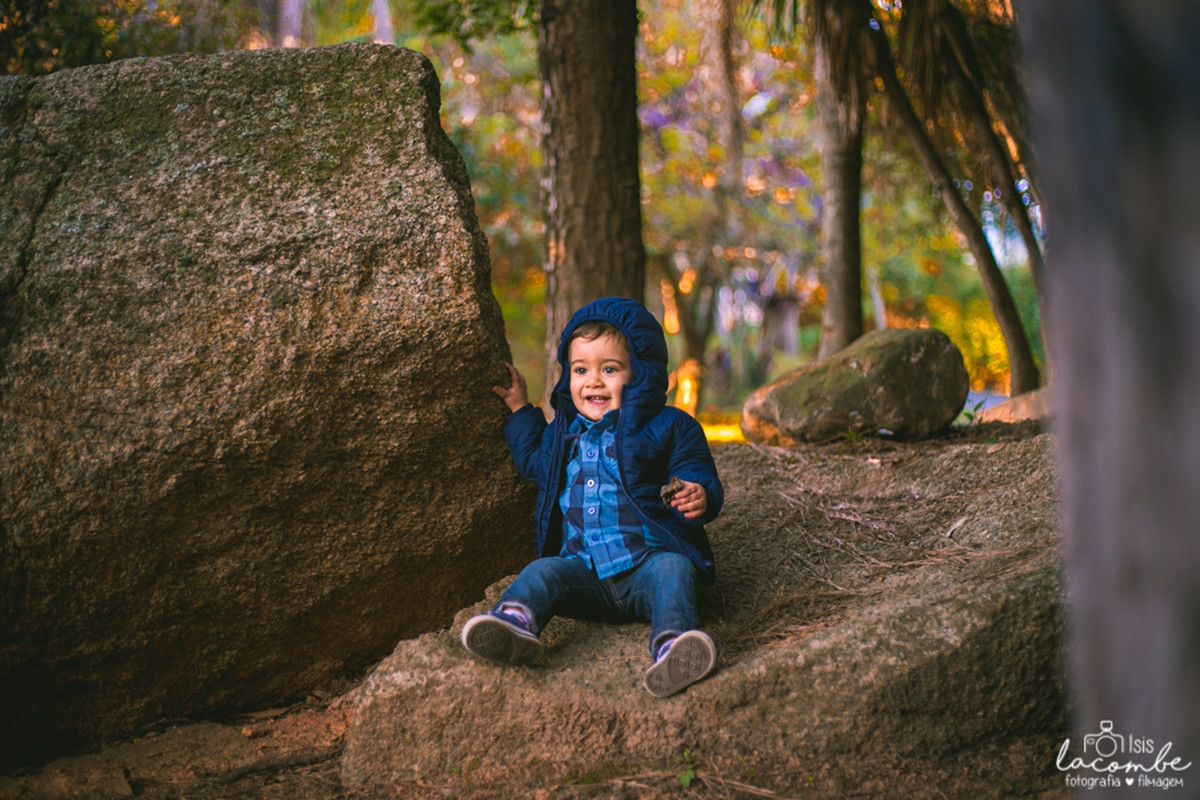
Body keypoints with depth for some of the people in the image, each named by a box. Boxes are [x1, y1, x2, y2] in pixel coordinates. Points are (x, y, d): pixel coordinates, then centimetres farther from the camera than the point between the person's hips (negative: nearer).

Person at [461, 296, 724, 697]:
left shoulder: (669, 428, 4)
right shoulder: (564, 433, 20)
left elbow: (699, 476, -1)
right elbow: (533, 461, 40)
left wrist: (699, 498, -26)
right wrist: (520, 408, 37)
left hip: (649, 559, -4)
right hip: (584, 569, 4)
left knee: (673, 571, -34)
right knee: (542, 572, -22)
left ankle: (673, 643, -59)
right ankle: (515, 621, -50)